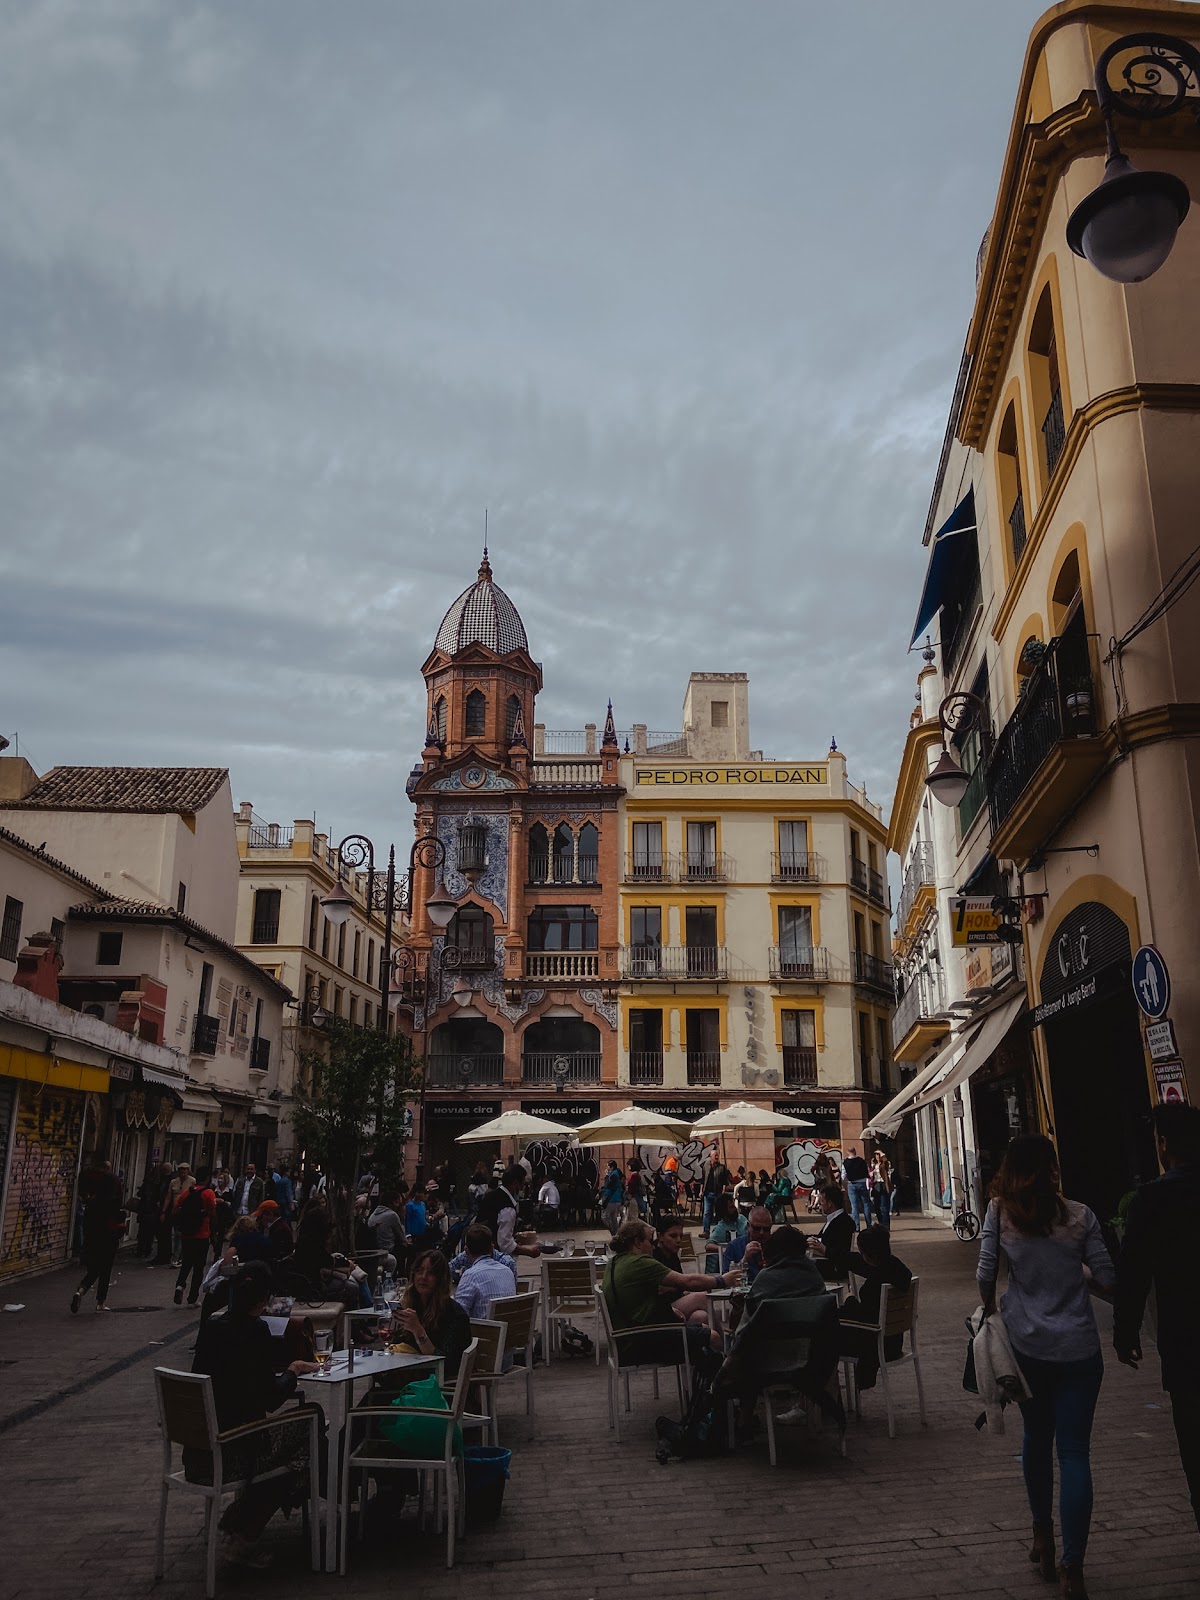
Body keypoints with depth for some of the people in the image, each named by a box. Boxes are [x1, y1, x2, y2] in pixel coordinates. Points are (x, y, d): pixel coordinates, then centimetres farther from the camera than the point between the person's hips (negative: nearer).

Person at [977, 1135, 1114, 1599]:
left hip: (1027, 1345, 1)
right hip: (1078, 1349, -1)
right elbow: (1107, 1281, -3)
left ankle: (1043, 1537, 30)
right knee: (1074, 1451, 3)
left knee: (1037, 1438, 20)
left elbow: (985, 1274, -7)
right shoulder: (1079, 1216, -5)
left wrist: (989, 1310, 11)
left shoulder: (1000, 1211, -6)